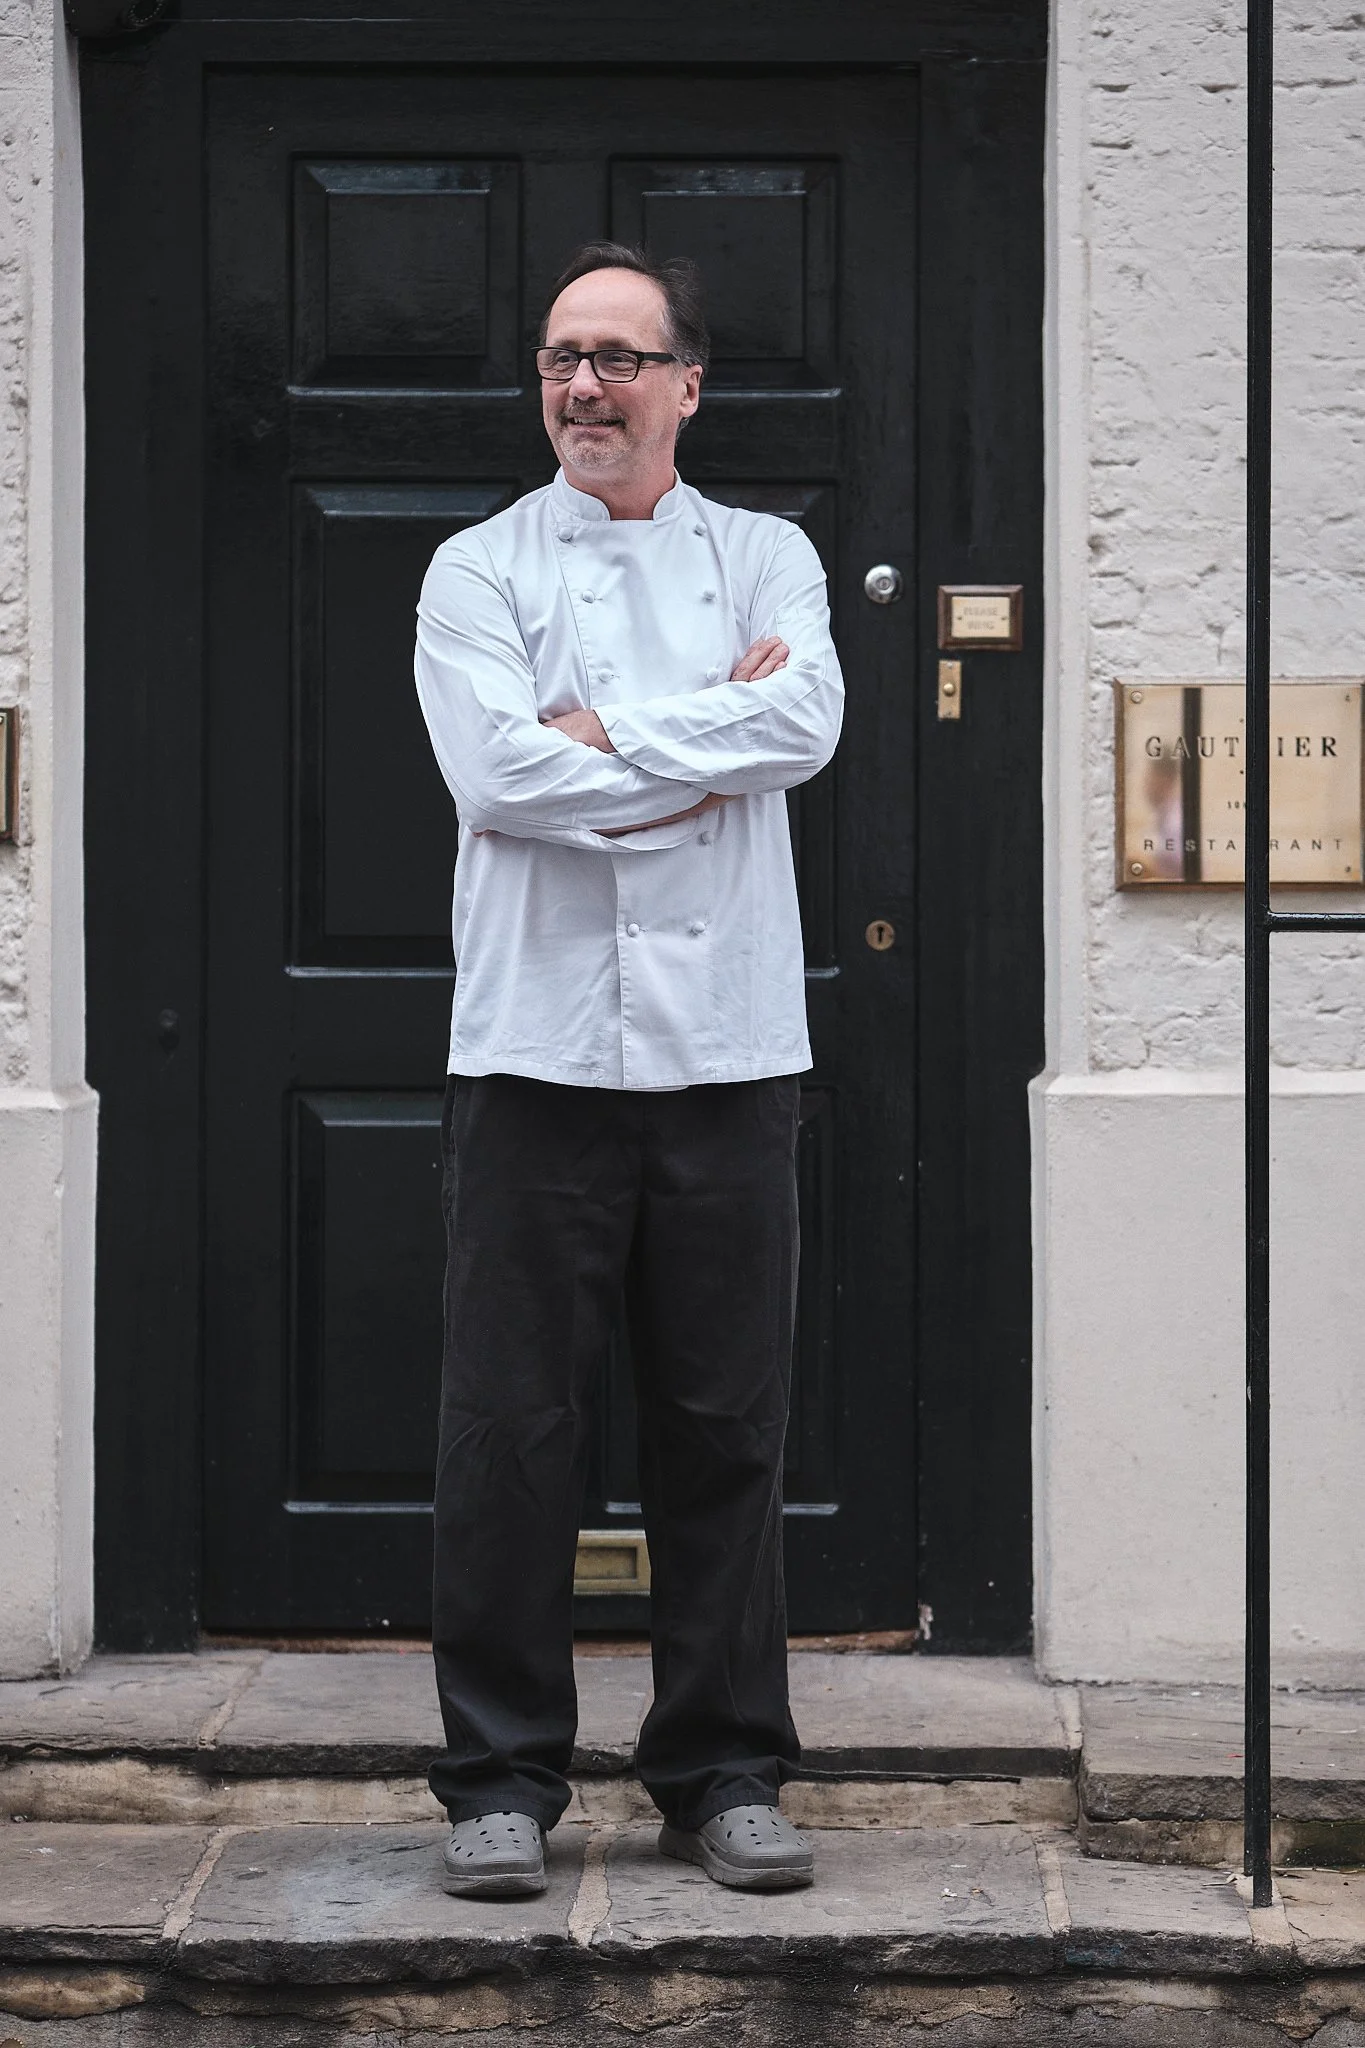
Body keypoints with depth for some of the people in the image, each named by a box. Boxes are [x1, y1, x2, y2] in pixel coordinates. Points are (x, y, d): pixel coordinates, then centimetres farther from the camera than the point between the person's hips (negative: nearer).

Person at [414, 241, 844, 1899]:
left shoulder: (765, 560, 12)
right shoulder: (478, 571, 6)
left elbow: (807, 718, -9)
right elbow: (497, 769, -11)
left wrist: (606, 737, -11)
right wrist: (712, 742, -8)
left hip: (727, 1054, 2)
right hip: (537, 1053, -1)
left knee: (727, 1428, 5)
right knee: (509, 1427, 0)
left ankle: (725, 1774, 15)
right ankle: (501, 1778, 9)